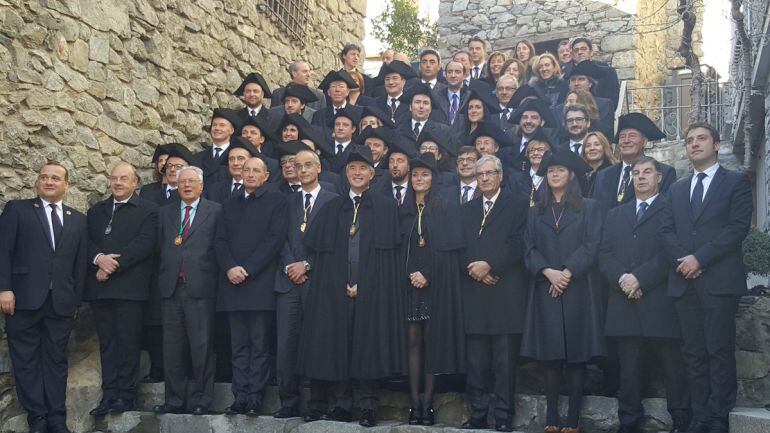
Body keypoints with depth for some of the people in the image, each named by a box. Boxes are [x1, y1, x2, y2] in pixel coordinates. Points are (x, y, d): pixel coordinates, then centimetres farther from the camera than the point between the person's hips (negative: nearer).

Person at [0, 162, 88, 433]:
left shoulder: (78, 220, 15)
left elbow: (81, 262, 12)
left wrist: (76, 299, 6)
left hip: (62, 302, 2)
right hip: (24, 299, -2)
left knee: (56, 360, 5)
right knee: (26, 360, 2)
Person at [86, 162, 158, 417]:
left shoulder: (147, 210, 2)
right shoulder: (96, 211, 20)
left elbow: (144, 243, -9)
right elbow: (87, 241, 10)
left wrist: (113, 265, -14)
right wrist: (99, 258, -11)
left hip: (129, 287, -5)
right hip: (100, 287, 5)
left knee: (128, 342, -2)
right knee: (107, 343, 7)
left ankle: (126, 395, 5)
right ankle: (109, 394, 11)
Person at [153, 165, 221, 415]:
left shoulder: (215, 211, 5)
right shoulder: (166, 212, 18)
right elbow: (161, 246, 15)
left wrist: (212, 278, -4)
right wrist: (165, 275, 6)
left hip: (200, 288, -4)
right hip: (171, 287, 4)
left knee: (201, 346, -2)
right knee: (172, 347, 6)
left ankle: (200, 399, 6)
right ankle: (174, 399, 13)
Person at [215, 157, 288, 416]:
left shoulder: (276, 201, 4)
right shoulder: (230, 205, 20)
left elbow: (275, 238, -7)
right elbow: (220, 240, 11)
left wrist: (247, 269, -12)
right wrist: (230, 268, -8)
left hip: (260, 284, -5)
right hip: (233, 283, 5)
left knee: (259, 345, -2)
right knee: (239, 345, 6)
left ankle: (255, 398, 1)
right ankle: (240, 397, 8)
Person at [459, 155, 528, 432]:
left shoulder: (517, 206, 6)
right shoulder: (467, 210, 19)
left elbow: (517, 245, -5)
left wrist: (489, 265, -13)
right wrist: (474, 268, -6)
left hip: (506, 294, -4)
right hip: (474, 293, 4)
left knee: (505, 362, -1)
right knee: (475, 361, 4)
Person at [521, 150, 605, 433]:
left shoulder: (589, 208, 7)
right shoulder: (536, 211, 15)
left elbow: (591, 245, -3)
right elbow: (529, 248, 6)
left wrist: (568, 272, -14)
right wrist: (548, 272, -11)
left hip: (578, 289, -2)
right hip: (545, 290, 2)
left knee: (576, 355, -2)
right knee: (549, 355, 0)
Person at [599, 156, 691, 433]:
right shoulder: (616, 215, 21)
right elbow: (604, 254, 10)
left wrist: (640, 278, -14)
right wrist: (622, 279, -8)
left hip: (661, 302, -4)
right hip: (624, 302, 4)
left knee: (673, 366, 0)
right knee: (628, 368, 5)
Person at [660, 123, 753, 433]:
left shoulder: (736, 182, 5)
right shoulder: (677, 189, 21)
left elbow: (739, 227, -7)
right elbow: (666, 230, 11)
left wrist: (700, 258, -14)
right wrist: (682, 260, -8)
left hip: (720, 280, -4)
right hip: (684, 282, 5)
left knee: (720, 351, -3)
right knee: (694, 353, 4)